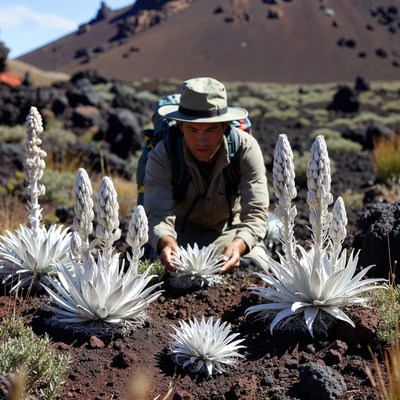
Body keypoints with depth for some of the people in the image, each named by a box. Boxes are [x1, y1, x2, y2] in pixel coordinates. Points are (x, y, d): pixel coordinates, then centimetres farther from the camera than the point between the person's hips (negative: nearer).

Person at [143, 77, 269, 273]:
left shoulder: (246, 148, -22)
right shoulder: (162, 156, -22)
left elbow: (255, 214, -27)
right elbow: (159, 215, -29)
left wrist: (238, 245, -50)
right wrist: (166, 242, -54)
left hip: (233, 231, 1)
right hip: (182, 235, 0)